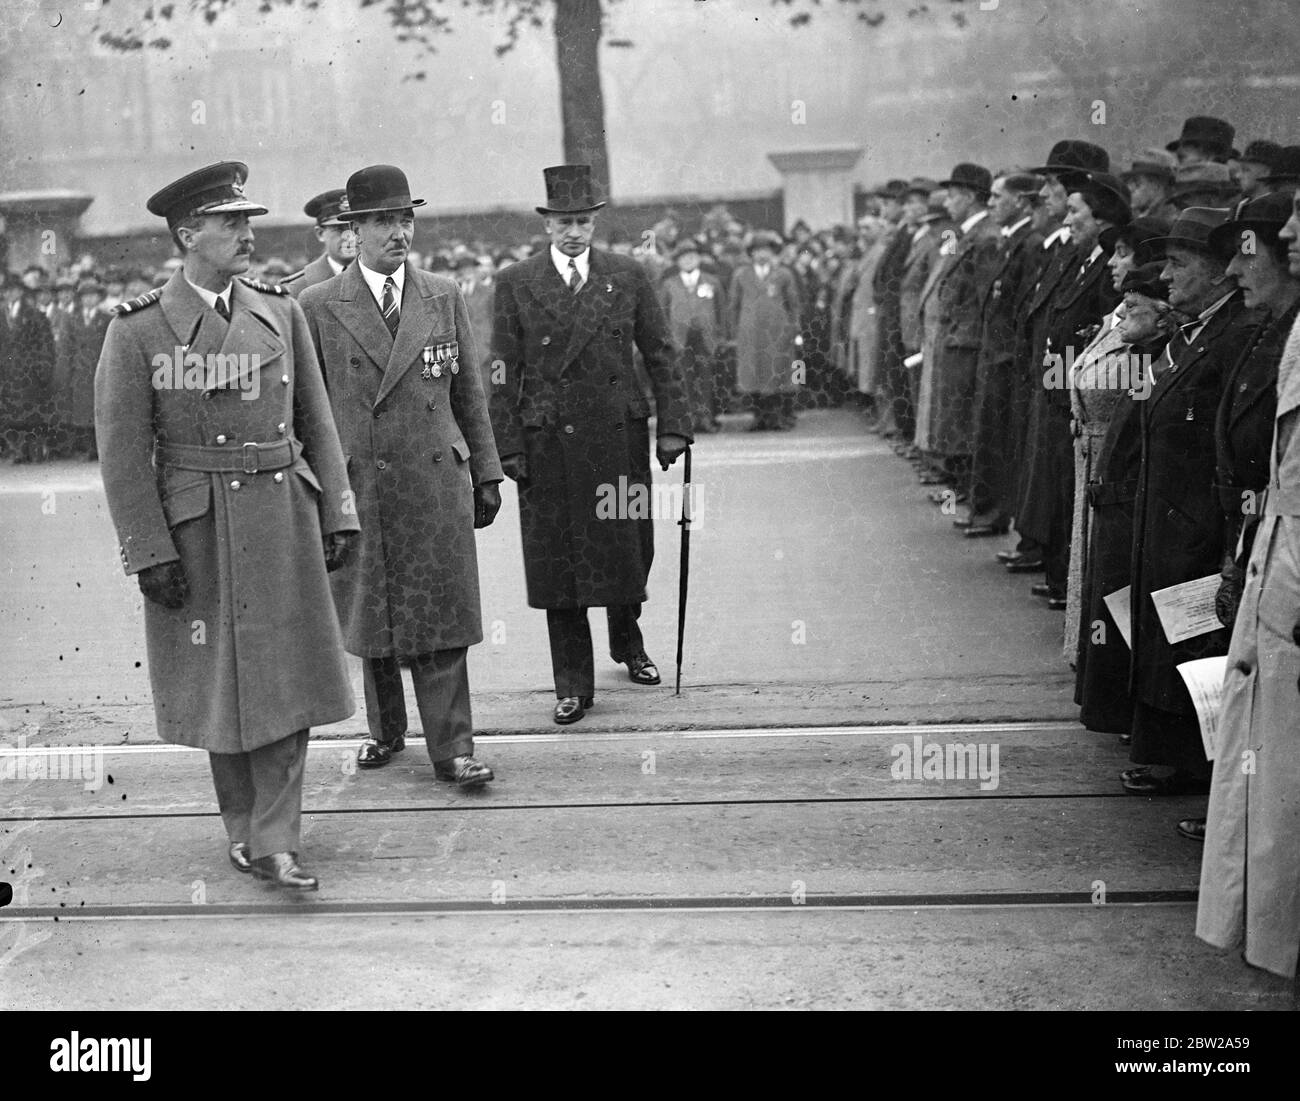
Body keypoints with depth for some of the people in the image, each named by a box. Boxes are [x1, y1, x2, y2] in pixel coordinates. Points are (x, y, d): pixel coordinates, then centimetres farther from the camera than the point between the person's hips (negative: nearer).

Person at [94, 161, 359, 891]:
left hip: (284, 521, 3)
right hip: (197, 529, -3)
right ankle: (242, 826, 27)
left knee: (287, 677, 2)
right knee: (221, 683, 9)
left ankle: (275, 844, 9)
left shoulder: (281, 313, 6)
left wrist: (338, 515, 4)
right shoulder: (138, 331, -6)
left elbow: (317, 422, 9)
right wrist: (150, 551, -10)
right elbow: (123, 452, -7)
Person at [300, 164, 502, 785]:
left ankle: (451, 749, 4)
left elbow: (468, 393, 11)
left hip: (438, 484, 1)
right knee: (371, 621, 10)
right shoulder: (318, 308, 1)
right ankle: (385, 732, 27)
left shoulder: (445, 297, 8)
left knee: (442, 619, 0)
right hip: (358, 488, 0)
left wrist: (486, 473, 9)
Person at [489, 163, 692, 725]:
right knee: (557, 561, 1)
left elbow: (662, 356, 7)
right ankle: (573, 685, 11)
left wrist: (673, 426, -1)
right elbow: (504, 373, 2)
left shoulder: (628, 276, 6)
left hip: (619, 434, 1)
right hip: (548, 442, -1)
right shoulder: (515, 283, 3)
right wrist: (509, 446, -4)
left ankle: (628, 642, 37)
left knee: (627, 548, 9)